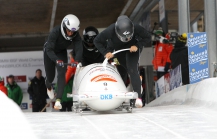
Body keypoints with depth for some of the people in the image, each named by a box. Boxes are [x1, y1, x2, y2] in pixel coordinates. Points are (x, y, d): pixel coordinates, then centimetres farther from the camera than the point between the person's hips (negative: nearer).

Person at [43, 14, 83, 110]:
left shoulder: (76, 35, -26)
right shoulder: (55, 32, -37)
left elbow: (79, 49, -32)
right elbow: (49, 50, -41)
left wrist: (77, 60, -51)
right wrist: (56, 60, -57)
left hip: (61, 52, 2)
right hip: (50, 52, -2)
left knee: (62, 73, -18)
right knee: (50, 76, 4)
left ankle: (58, 100, -21)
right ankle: (49, 86, 44)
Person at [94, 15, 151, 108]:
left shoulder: (136, 28, -35)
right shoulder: (110, 31, -35)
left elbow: (147, 38, -17)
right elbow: (97, 41, -19)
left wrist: (137, 46, -30)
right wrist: (105, 52, -30)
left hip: (132, 48, -2)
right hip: (118, 49, 2)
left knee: (132, 69, -20)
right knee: (121, 71, 1)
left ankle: (138, 97, -25)